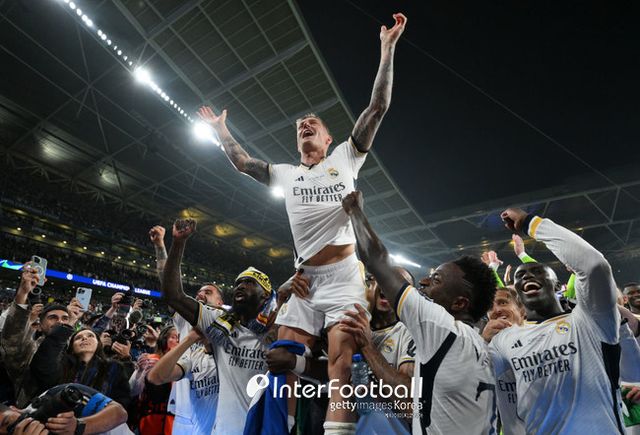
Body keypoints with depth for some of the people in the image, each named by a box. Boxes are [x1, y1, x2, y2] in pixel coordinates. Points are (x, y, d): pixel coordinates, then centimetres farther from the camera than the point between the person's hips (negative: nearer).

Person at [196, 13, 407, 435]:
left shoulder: (344, 157, 10)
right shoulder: (286, 174, 21)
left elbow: (378, 107, 5)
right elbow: (243, 162, 29)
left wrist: (387, 47, 4)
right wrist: (220, 129, 35)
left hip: (344, 276, -4)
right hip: (304, 279, 5)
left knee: (341, 360, -10)